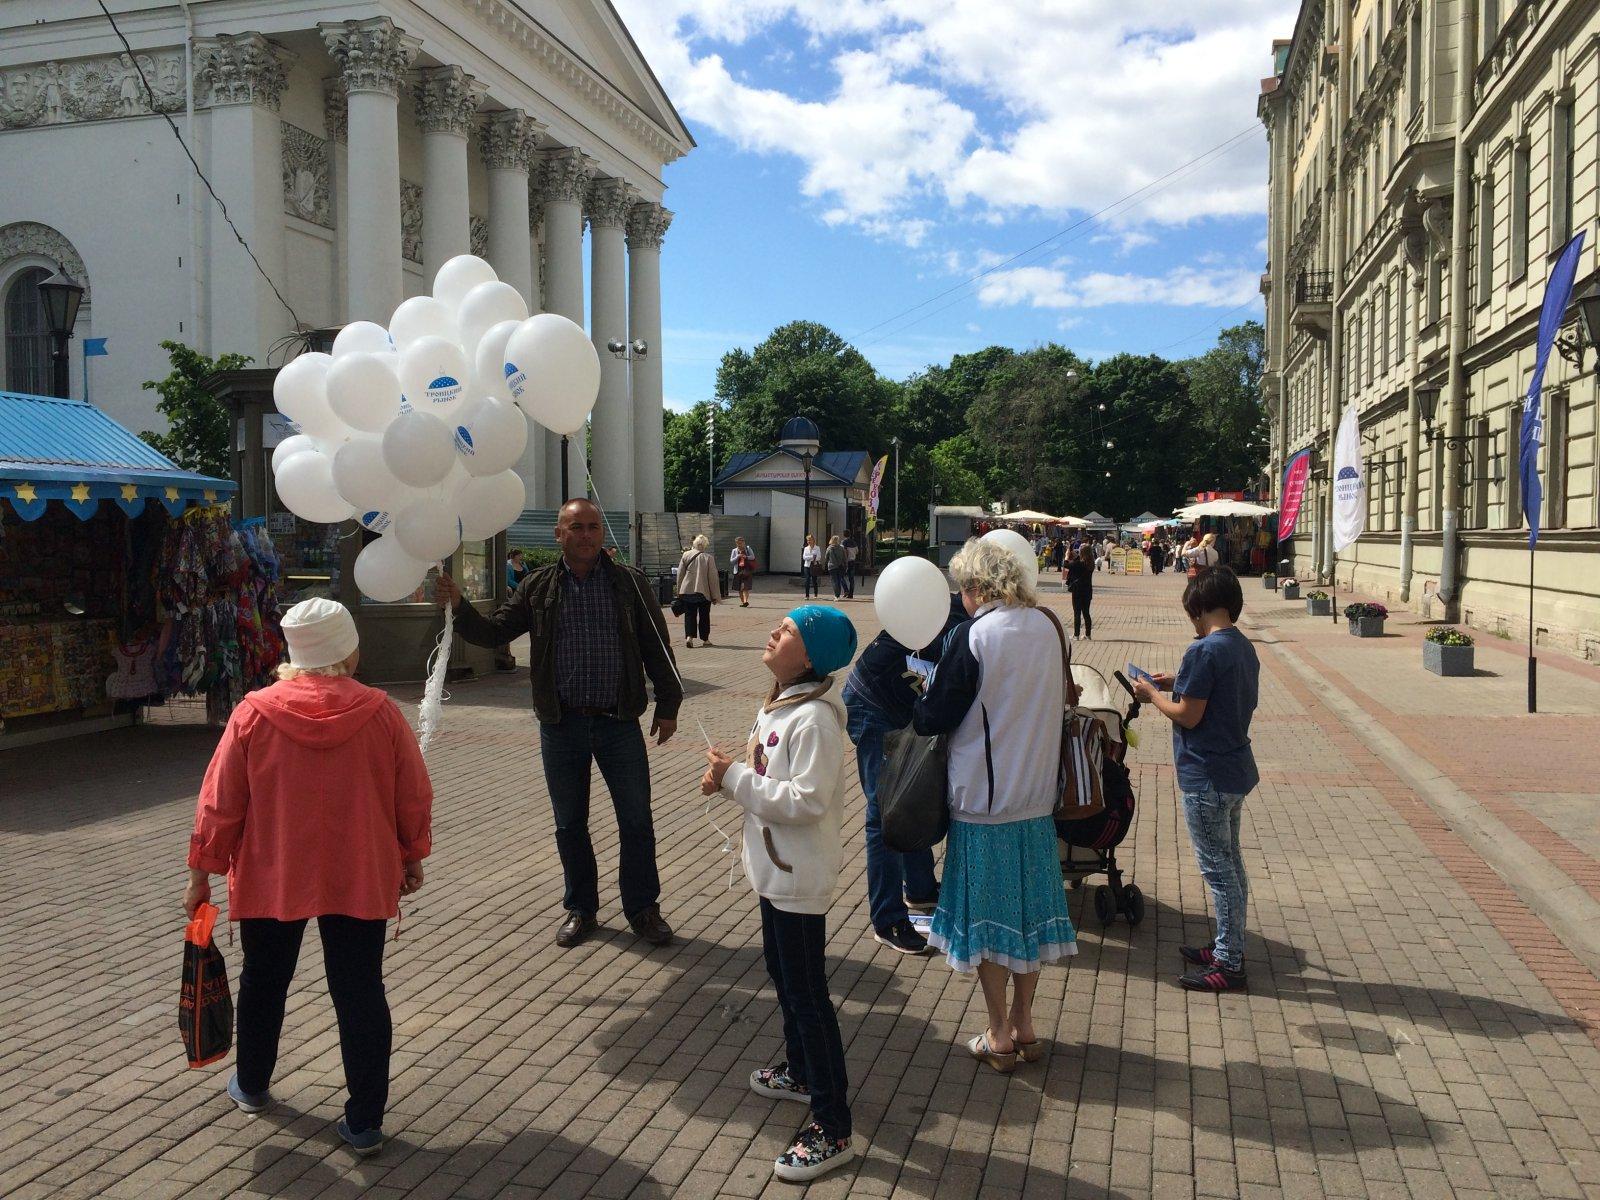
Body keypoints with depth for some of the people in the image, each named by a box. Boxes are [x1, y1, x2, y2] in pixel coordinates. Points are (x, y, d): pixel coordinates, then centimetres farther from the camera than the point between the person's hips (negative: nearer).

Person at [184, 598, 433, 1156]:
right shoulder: (379, 712, -10)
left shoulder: (254, 713, -10)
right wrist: (412, 857, 13)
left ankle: (251, 1086, 43)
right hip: (360, 879, -1)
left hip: (269, 878, 1)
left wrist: (201, 873, 8)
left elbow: (219, 803, -4)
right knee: (360, 993, 7)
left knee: (263, 982, 23)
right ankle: (364, 1123, 11)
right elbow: (414, 796, -2)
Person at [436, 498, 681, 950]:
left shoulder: (629, 582, -1)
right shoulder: (539, 587, 3)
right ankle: (581, 909, 29)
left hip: (619, 722, -1)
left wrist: (668, 704, 1)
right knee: (570, 825, 12)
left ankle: (643, 909, 22)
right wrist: (458, 607, -12)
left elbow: (656, 647, 2)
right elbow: (494, 631, 6)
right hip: (561, 726, 2)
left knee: (636, 820, 5)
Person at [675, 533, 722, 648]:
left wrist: (679, 591, 15)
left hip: (687, 591, 2)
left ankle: (689, 636, -12)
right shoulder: (708, 558, -7)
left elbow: (680, 574, 5)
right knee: (704, 616, 11)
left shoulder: (686, 555, 0)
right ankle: (705, 639, 16)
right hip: (704, 592, -1)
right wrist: (715, 596, 4)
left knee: (689, 614, 6)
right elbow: (713, 578, -4)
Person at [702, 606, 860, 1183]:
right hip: (777, 869, 10)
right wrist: (728, 777, -4)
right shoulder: (778, 704, 7)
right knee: (782, 973, 24)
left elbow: (806, 800, -29)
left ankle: (833, 1129, 6)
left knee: (806, 993, -4)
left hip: (799, 876, -10)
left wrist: (735, 779, -24)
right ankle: (801, 1072, 45)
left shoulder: (815, 718, -24)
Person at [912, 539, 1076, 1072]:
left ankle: (1000, 1038, 17)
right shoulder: (1047, 629, 2)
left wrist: (919, 702, 9)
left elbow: (935, 718, -14)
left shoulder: (974, 636, -17)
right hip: (1038, 797, 6)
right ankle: (1024, 1027, 26)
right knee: (1029, 906, 15)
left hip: (983, 799, -6)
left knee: (987, 913, 7)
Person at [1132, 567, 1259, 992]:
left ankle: (1228, 965, 8)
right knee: (1230, 863, 18)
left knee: (1218, 869, -1)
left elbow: (1188, 715, -20)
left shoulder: (1204, 651, -20)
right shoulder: (1245, 648, 8)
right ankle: (1229, 949, 30)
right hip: (1237, 770, 9)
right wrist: (1178, 685, 13)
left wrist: (1153, 695, -4)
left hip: (1206, 777, -9)